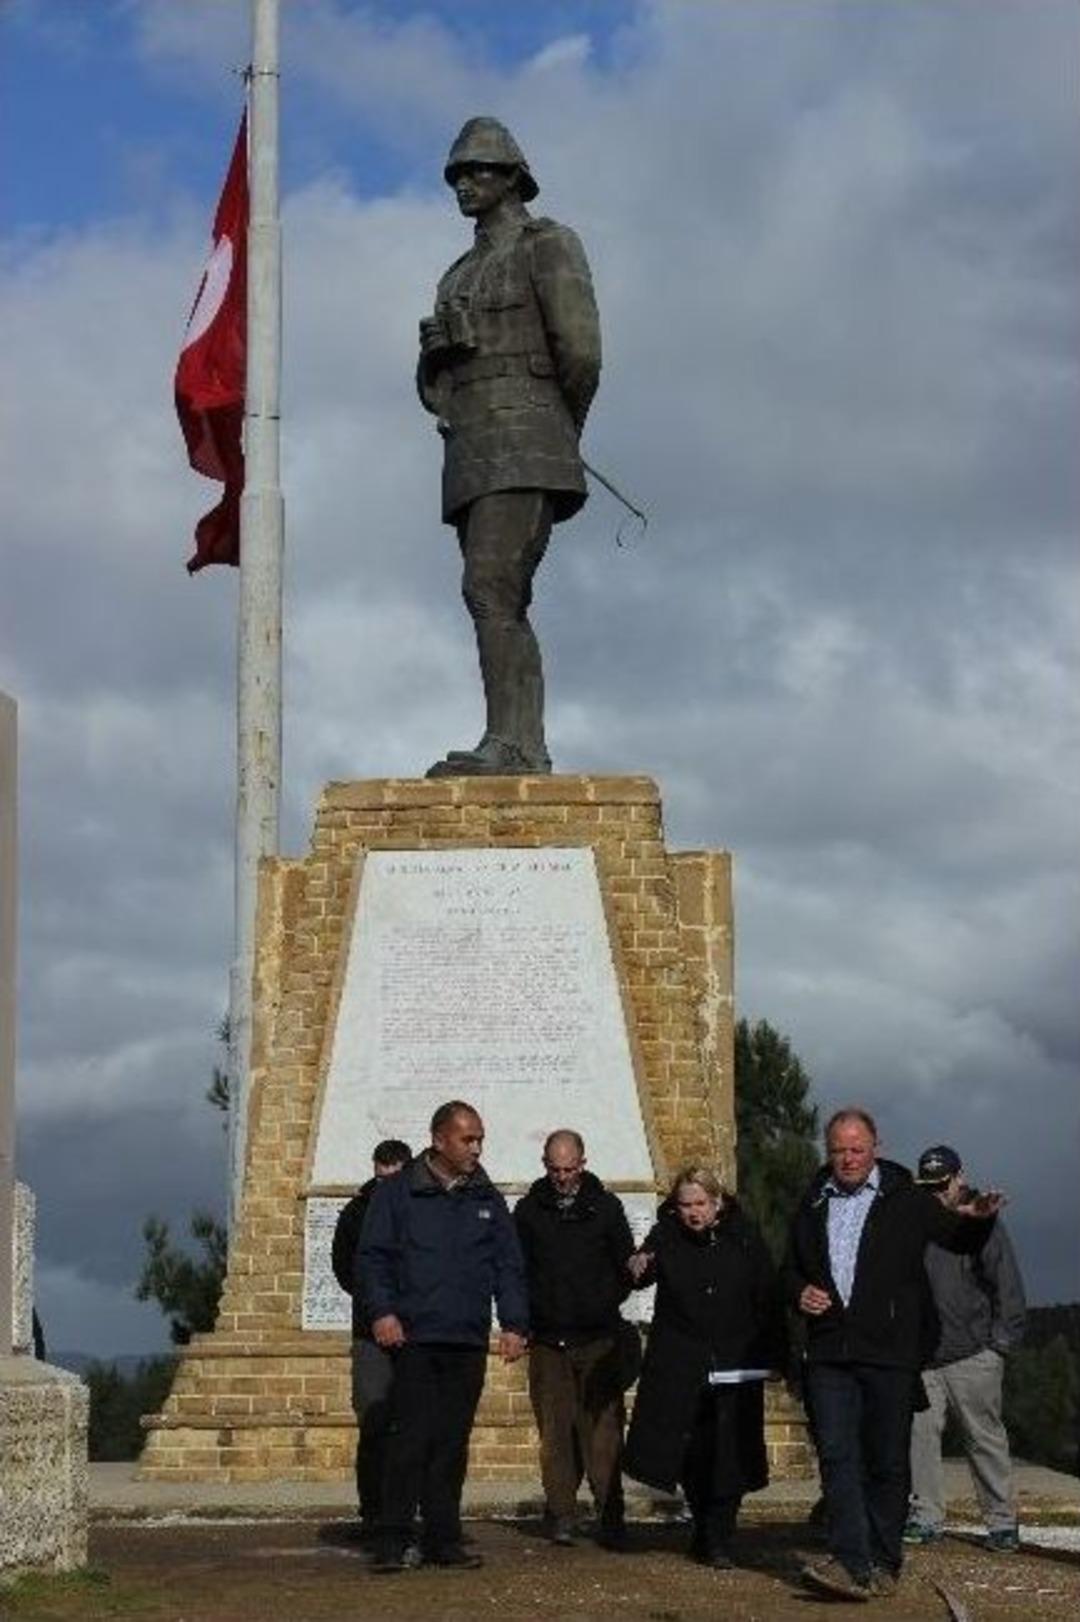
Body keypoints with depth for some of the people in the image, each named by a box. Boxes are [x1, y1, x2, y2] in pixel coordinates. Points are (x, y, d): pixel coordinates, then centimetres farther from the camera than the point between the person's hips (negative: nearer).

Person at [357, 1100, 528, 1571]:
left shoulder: (487, 1199, 15)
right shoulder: (397, 1192, 4)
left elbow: (508, 1266, 16)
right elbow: (371, 1257, 1)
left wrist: (514, 1324, 5)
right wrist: (382, 1311, -11)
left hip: (469, 1342, 4)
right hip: (414, 1338, -4)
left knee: (453, 1443, 6)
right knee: (409, 1439, -8)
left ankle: (443, 1539, 13)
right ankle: (392, 1541, -4)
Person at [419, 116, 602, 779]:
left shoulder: (549, 246, 1)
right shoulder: (462, 274, 26)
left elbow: (581, 353, -9)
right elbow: (433, 379, 26)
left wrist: (564, 429, 3)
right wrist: (434, 349, 5)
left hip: (524, 451, -8)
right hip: (472, 459, 9)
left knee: (491, 589, -21)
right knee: (504, 606, 2)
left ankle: (509, 744, -26)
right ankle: (529, 752, 1)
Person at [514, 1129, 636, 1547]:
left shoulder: (606, 1207, 7)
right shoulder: (529, 1210, 8)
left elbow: (627, 1266, 12)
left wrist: (606, 1306, 5)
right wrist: (527, 1316, 2)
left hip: (598, 1339, -1)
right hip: (548, 1340, 1)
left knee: (603, 1430, -5)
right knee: (555, 1430, -2)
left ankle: (610, 1517, -3)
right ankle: (561, 1516, 2)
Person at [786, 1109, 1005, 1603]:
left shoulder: (906, 1202, 6)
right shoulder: (813, 1206, 15)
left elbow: (961, 1241, 9)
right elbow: (790, 1269, 27)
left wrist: (978, 1220, -13)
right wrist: (800, 1293, 5)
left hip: (890, 1353, -2)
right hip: (829, 1353, 2)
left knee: (886, 1462, 4)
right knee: (837, 1455, -10)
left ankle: (883, 1565, 14)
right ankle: (852, 1565, -15)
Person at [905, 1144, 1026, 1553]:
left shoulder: (982, 1223, 1)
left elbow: (1007, 1287, 1)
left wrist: (1001, 1342, -5)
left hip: (973, 1355, -3)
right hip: (922, 1355, 4)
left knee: (985, 1438, 0)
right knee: (920, 1434, -2)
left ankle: (1002, 1521, 7)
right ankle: (926, 1517, 6)